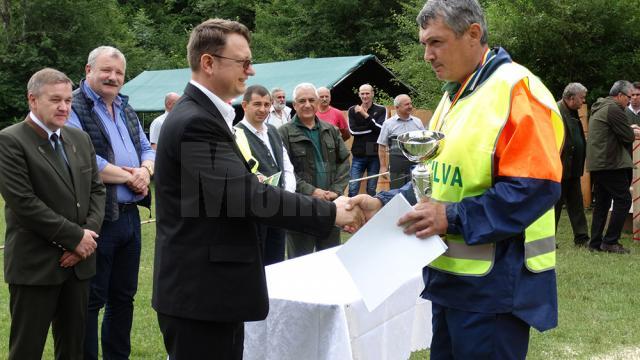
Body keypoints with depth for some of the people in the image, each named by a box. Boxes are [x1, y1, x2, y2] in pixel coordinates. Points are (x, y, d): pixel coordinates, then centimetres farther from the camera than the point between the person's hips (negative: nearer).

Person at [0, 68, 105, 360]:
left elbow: (96, 189, 11)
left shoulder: (80, 138, 11)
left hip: (78, 261, 6)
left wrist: (89, 234, -6)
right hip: (35, 265, -6)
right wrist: (76, 236, -14)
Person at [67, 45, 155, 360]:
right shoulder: (74, 108, -10)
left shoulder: (125, 109, 16)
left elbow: (147, 150, 16)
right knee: (91, 301, 1)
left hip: (130, 214, 8)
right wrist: (129, 176, -11)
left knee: (123, 296, 16)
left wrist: (145, 171, -8)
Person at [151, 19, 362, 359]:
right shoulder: (195, 122, -20)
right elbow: (249, 196, -24)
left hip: (210, 287, 10)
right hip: (199, 291, -10)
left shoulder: (202, 114, 13)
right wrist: (330, 213, -18)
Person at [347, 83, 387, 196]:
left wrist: (366, 115, -15)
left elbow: (381, 128, -10)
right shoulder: (353, 110, 6)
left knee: (371, 190, 7)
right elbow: (353, 130, -6)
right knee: (353, 189, -3)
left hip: (375, 155, 0)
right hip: (358, 155, 0)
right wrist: (372, 128, -12)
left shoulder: (381, 110, 4)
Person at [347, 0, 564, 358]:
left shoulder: (517, 90, -15)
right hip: (452, 274, 9)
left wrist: (452, 217, -22)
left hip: (493, 283, -9)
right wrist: (384, 204, 4)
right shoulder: (453, 97, 13)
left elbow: (536, 187, -22)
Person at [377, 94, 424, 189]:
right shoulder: (389, 123, 1)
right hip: (397, 163, -3)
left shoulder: (417, 122, 10)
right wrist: (383, 166, -4)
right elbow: (382, 146, 1)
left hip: (415, 163, 3)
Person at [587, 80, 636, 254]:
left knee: (602, 202, 12)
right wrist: (632, 131, 8)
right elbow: (628, 137, -13)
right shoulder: (614, 109, -12)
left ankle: (596, 242, 13)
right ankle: (610, 241, -6)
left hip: (596, 164, 10)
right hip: (610, 163, -10)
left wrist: (629, 129, 15)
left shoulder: (599, 108, 19)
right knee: (623, 199, -6)